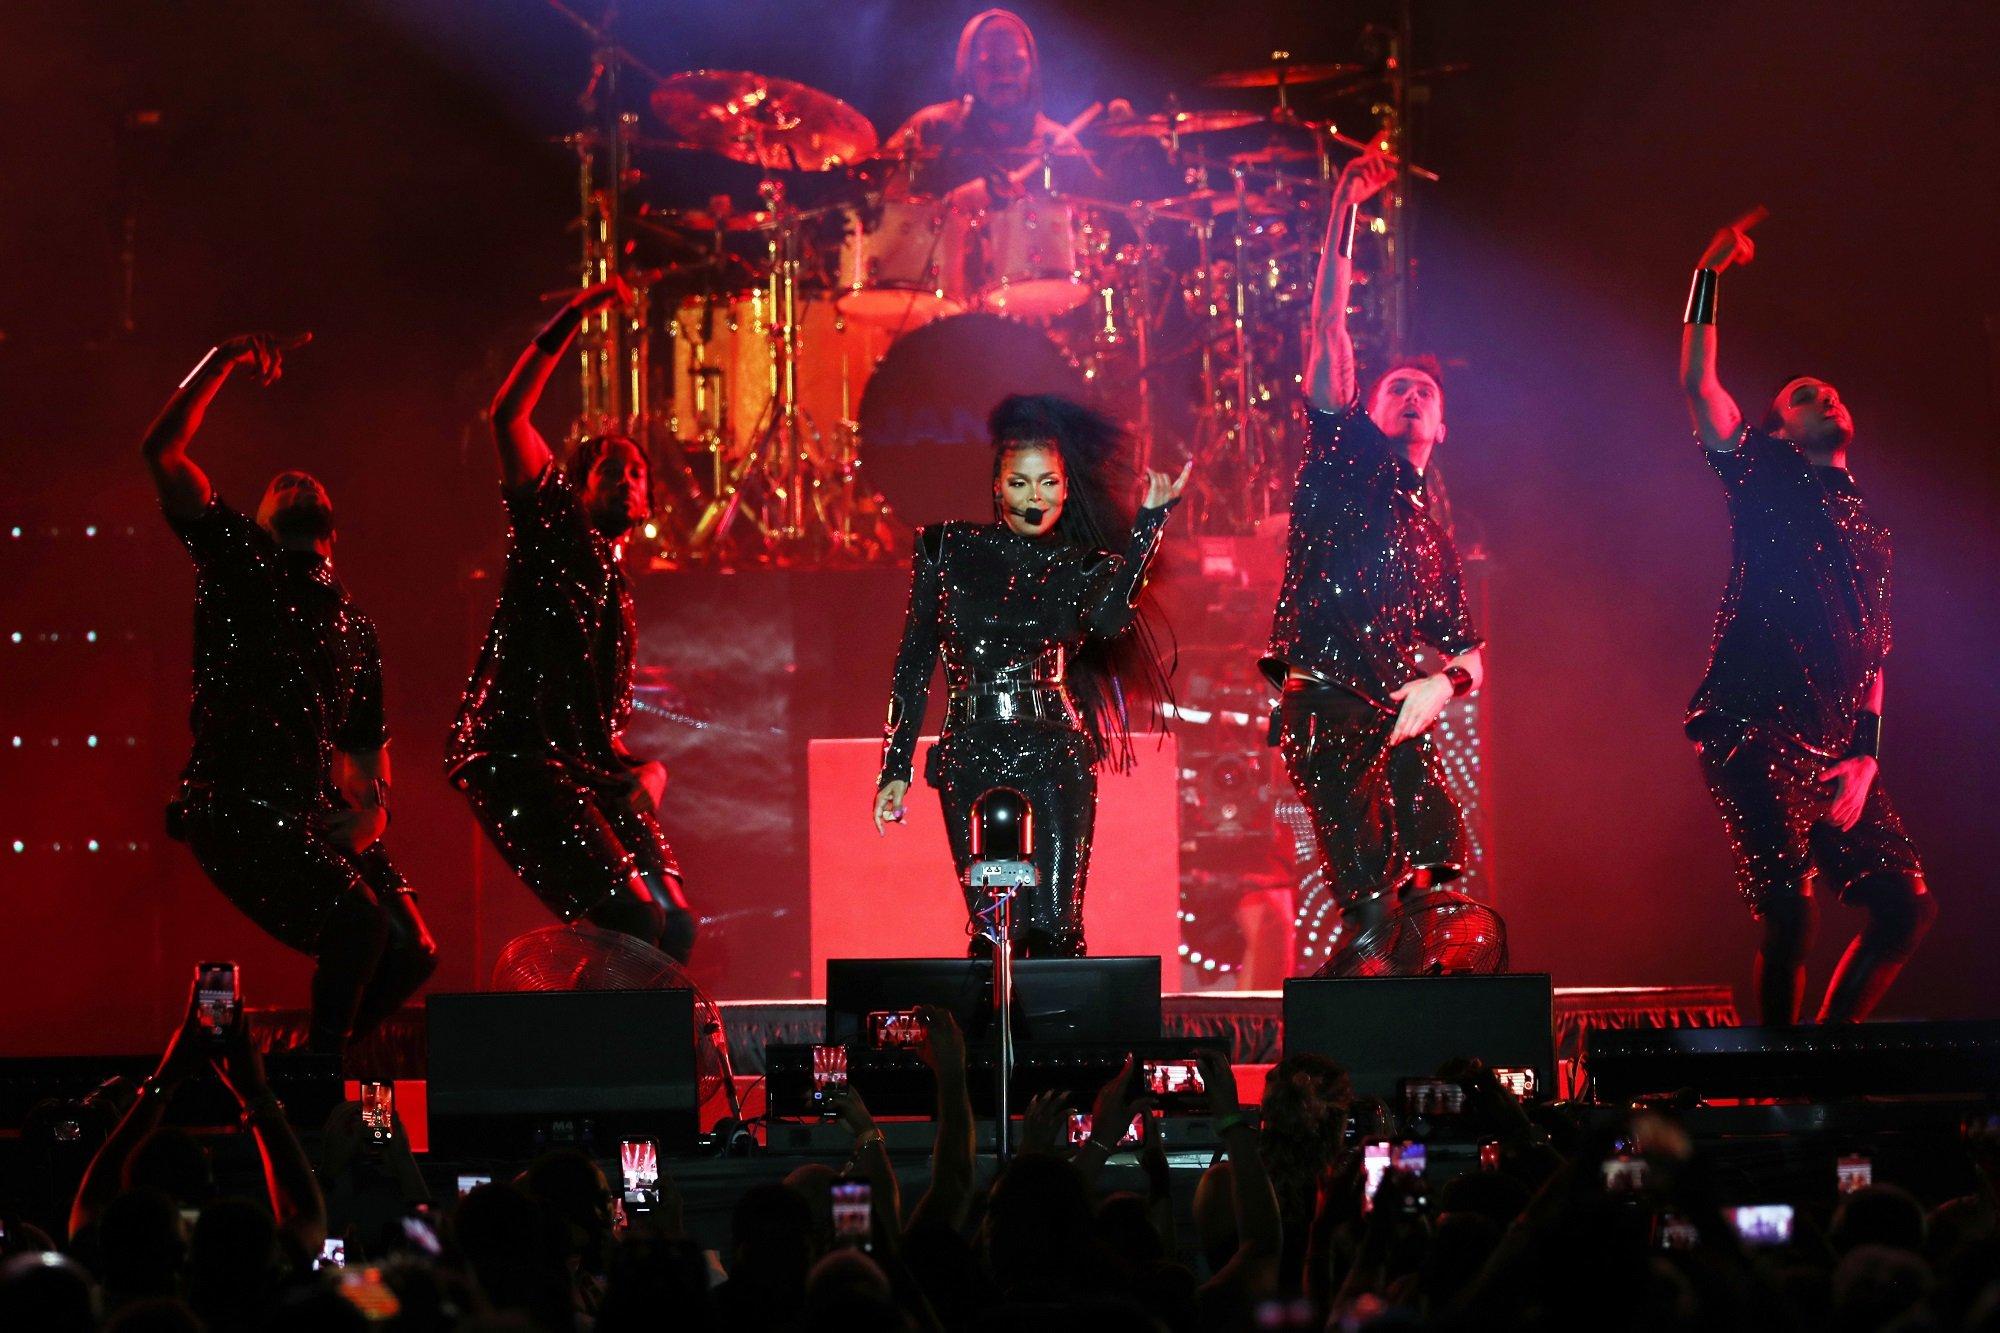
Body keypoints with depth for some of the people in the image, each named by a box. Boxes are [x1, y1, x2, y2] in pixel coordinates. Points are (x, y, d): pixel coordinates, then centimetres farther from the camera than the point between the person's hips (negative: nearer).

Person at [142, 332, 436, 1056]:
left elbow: (366, 738, 25)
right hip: (235, 807, -6)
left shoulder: (352, 623, 23)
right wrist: (224, 359, -3)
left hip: (319, 814, 6)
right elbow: (162, 448, 0)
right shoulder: (237, 560, 8)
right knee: (359, 923, -24)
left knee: (411, 952, -4)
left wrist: (375, 805, 4)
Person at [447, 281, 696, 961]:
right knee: (635, 920, -21)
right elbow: (508, 415, -1)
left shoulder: (618, 592, 26)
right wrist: (569, 320, -2)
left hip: (593, 771, 8)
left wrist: (644, 770, 13)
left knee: (675, 924, -6)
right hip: (518, 760, -7)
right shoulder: (553, 525, 9)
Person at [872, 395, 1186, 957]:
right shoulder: (949, 548, 9)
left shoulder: (1083, 566, 8)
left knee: (1053, 925, -10)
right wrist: (896, 766, 5)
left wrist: (1151, 518, -12)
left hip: (1054, 755, 0)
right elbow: (914, 659, 10)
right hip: (970, 756, 1)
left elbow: (1106, 620, -17)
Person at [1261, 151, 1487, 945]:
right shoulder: (1344, 456, 14)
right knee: (1375, 912, -20)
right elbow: (1327, 328, 6)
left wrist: (1444, 682, 2)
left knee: (1438, 878, -9)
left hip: (1399, 726, 6)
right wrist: (1343, 212, 2)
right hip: (1326, 709, -5)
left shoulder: (1435, 536, 26)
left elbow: (1469, 654, 26)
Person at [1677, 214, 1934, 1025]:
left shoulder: (1867, 532, 22)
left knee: (1906, 906, 0)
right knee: (1790, 912, -15)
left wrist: (1864, 757, 6)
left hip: (1834, 752, 6)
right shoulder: (1764, 483, 9)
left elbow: (1873, 655, 19)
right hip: (1754, 734, -6)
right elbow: (1698, 384, -2)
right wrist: (1709, 276, -5)